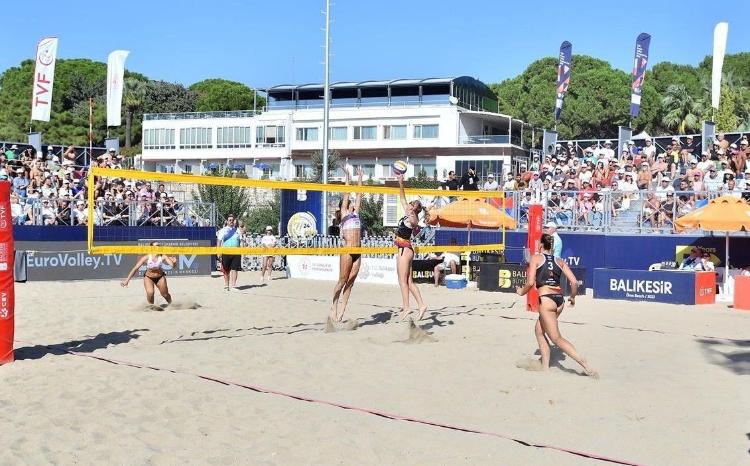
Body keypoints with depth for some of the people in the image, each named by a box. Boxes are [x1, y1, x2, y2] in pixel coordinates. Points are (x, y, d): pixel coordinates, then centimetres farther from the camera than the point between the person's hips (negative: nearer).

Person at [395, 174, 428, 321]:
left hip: (405, 249, -9)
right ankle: (421, 305, 7)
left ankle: (406, 307, -4)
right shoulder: (408, 215, 11)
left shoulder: (412, 219, -12)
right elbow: (403, 199, 20)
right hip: (404, 249, 9)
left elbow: (415, 222, -35)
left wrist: (413, 214, -52)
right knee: (409, 281, 8)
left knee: (403, 280, -6)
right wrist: (401, 184, 17)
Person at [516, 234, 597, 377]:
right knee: (539, 330, 23)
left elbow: (530, 283, -7)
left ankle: (585, 365, -16)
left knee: (556, 339, -3)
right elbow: (574, 282, 7)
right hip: (560, 300, 6)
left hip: (546, 299, -6)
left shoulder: (536, 258, 3)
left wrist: (521, 291, 12)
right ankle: (545, 367, 20)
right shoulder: (560, 261, 15)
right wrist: (572, 297, 24)